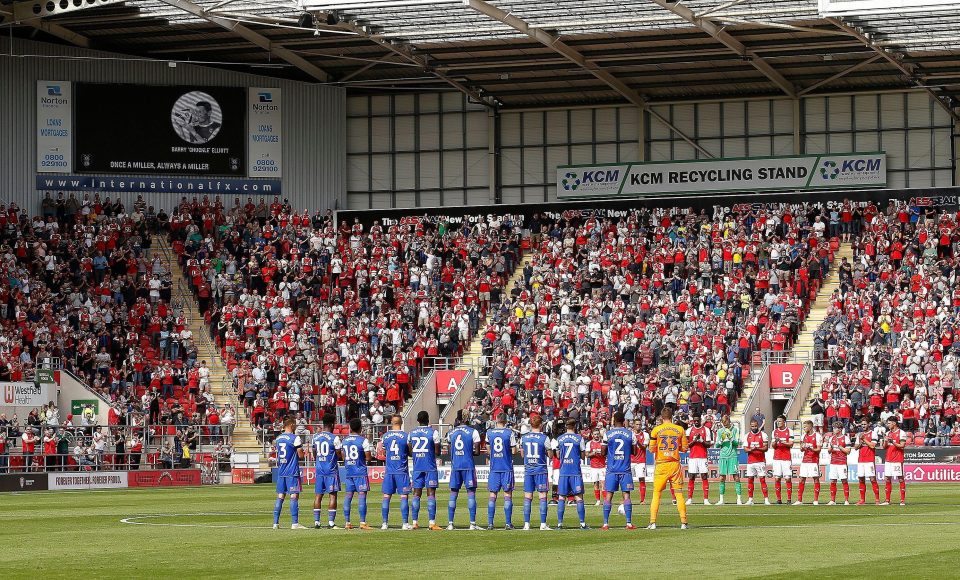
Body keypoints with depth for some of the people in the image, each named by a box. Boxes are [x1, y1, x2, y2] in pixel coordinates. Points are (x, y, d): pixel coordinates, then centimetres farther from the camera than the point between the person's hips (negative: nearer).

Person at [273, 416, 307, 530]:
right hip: (292, 473, -6)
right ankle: (294, 523, -9)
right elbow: (301, 455, -8)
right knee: (294, 496, -5)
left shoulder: (278, 438, 11)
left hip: (281, 472, 6)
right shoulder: (295, 438, -11)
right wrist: (301, 447, 10)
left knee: (280, 497, 9)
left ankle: (276, 523, 7)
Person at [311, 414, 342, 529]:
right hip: (331, 470, -4)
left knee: (318, 495, 8)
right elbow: (339, 455, -7)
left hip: (319, 469, 4)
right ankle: (331, 521, -5)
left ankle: (316, 521, 5)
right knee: (332, 495, -1)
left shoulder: (315, 438, 5)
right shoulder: (334, 438, -10)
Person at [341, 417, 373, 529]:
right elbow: (368, 458, -8)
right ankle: (362, 522, -11)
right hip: (360, 471, -5)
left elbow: (343, 457, 13)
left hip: (348, 471, 5)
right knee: (362, 495, -5)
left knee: (348, 495, 9)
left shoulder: (344, 440, 7)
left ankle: (347, 522, 8)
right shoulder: (363, 440, -9)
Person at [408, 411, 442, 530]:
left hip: (417, 467, 4)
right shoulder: (433, 432, -7)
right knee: (431, 493, -4)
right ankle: (432, 522, -9)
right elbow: (437, 452, -7)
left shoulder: (412, 433, 5)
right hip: (430, 467, -4)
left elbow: (410, 451, 9)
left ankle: (415, 522, 4)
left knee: (416, 493, 7)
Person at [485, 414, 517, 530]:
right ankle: (508, 523, 0)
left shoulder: (489, 433, 2)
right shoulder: (509, 433, -6)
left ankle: (490, 523, 0)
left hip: (494, 468, 2)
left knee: (492, 495, 5)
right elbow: (514, 451, -3)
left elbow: (488, 451, 11)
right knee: (507, 494, 3)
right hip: (507, 468, -2)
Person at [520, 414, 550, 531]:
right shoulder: (544, 438, -8)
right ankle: (543, 523, -3)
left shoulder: (523, 438, 2)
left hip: (528, 470, 3)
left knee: (528, 496, 4)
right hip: (541, 469, -3)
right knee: (543, 496, 0)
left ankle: (526, 523, 2)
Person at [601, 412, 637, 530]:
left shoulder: (607, 434, -3)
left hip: (612, 469, -1)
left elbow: (604, 452, 2)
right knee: (626, 495, 3)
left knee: (608, 495, 2)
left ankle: (606, 524, -2)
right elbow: (633, 452, 7)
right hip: (625, 469, 1)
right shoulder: (630, 434, -1)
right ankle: (629, 523, -2)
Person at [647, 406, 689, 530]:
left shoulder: (656, 430, -5)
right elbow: (684, 449, 4)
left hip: (661, 465, -1)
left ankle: (653, 522, -2)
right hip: (675, 464, 1)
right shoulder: (680, 429, 1)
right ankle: (683, 522, 3)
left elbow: (652, 449, -4)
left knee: (656, 494, 4)